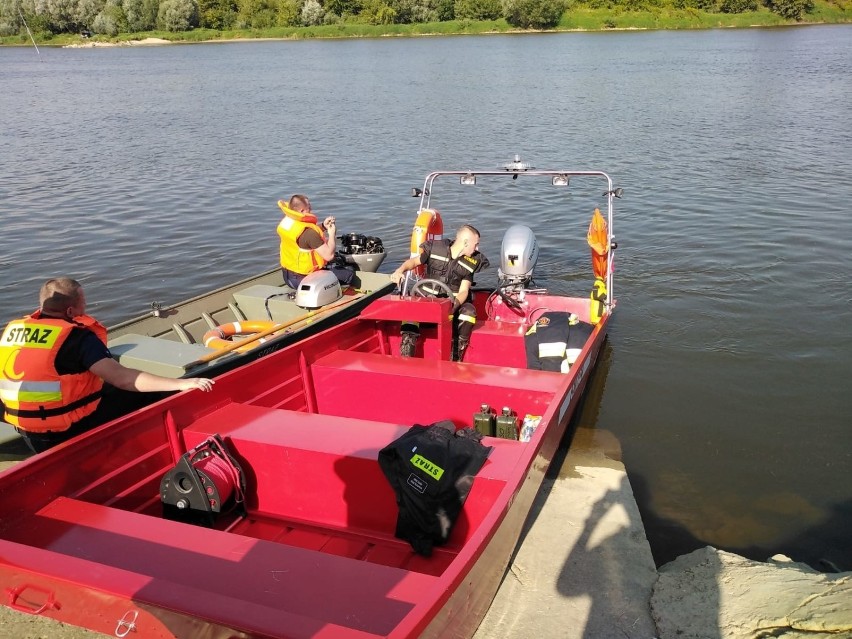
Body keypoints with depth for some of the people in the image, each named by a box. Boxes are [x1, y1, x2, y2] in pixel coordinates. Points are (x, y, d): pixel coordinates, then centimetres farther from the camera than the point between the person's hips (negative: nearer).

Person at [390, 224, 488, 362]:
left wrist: (455, 304, -28)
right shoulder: (435, 248, -5)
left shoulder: (471, 262, 1)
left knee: (469, 311, -31)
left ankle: (455, 359, -25)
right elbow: (414, 261, 0)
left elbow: (463, 291, -5)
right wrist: (400, 270, -23)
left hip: (453, 303, 1)